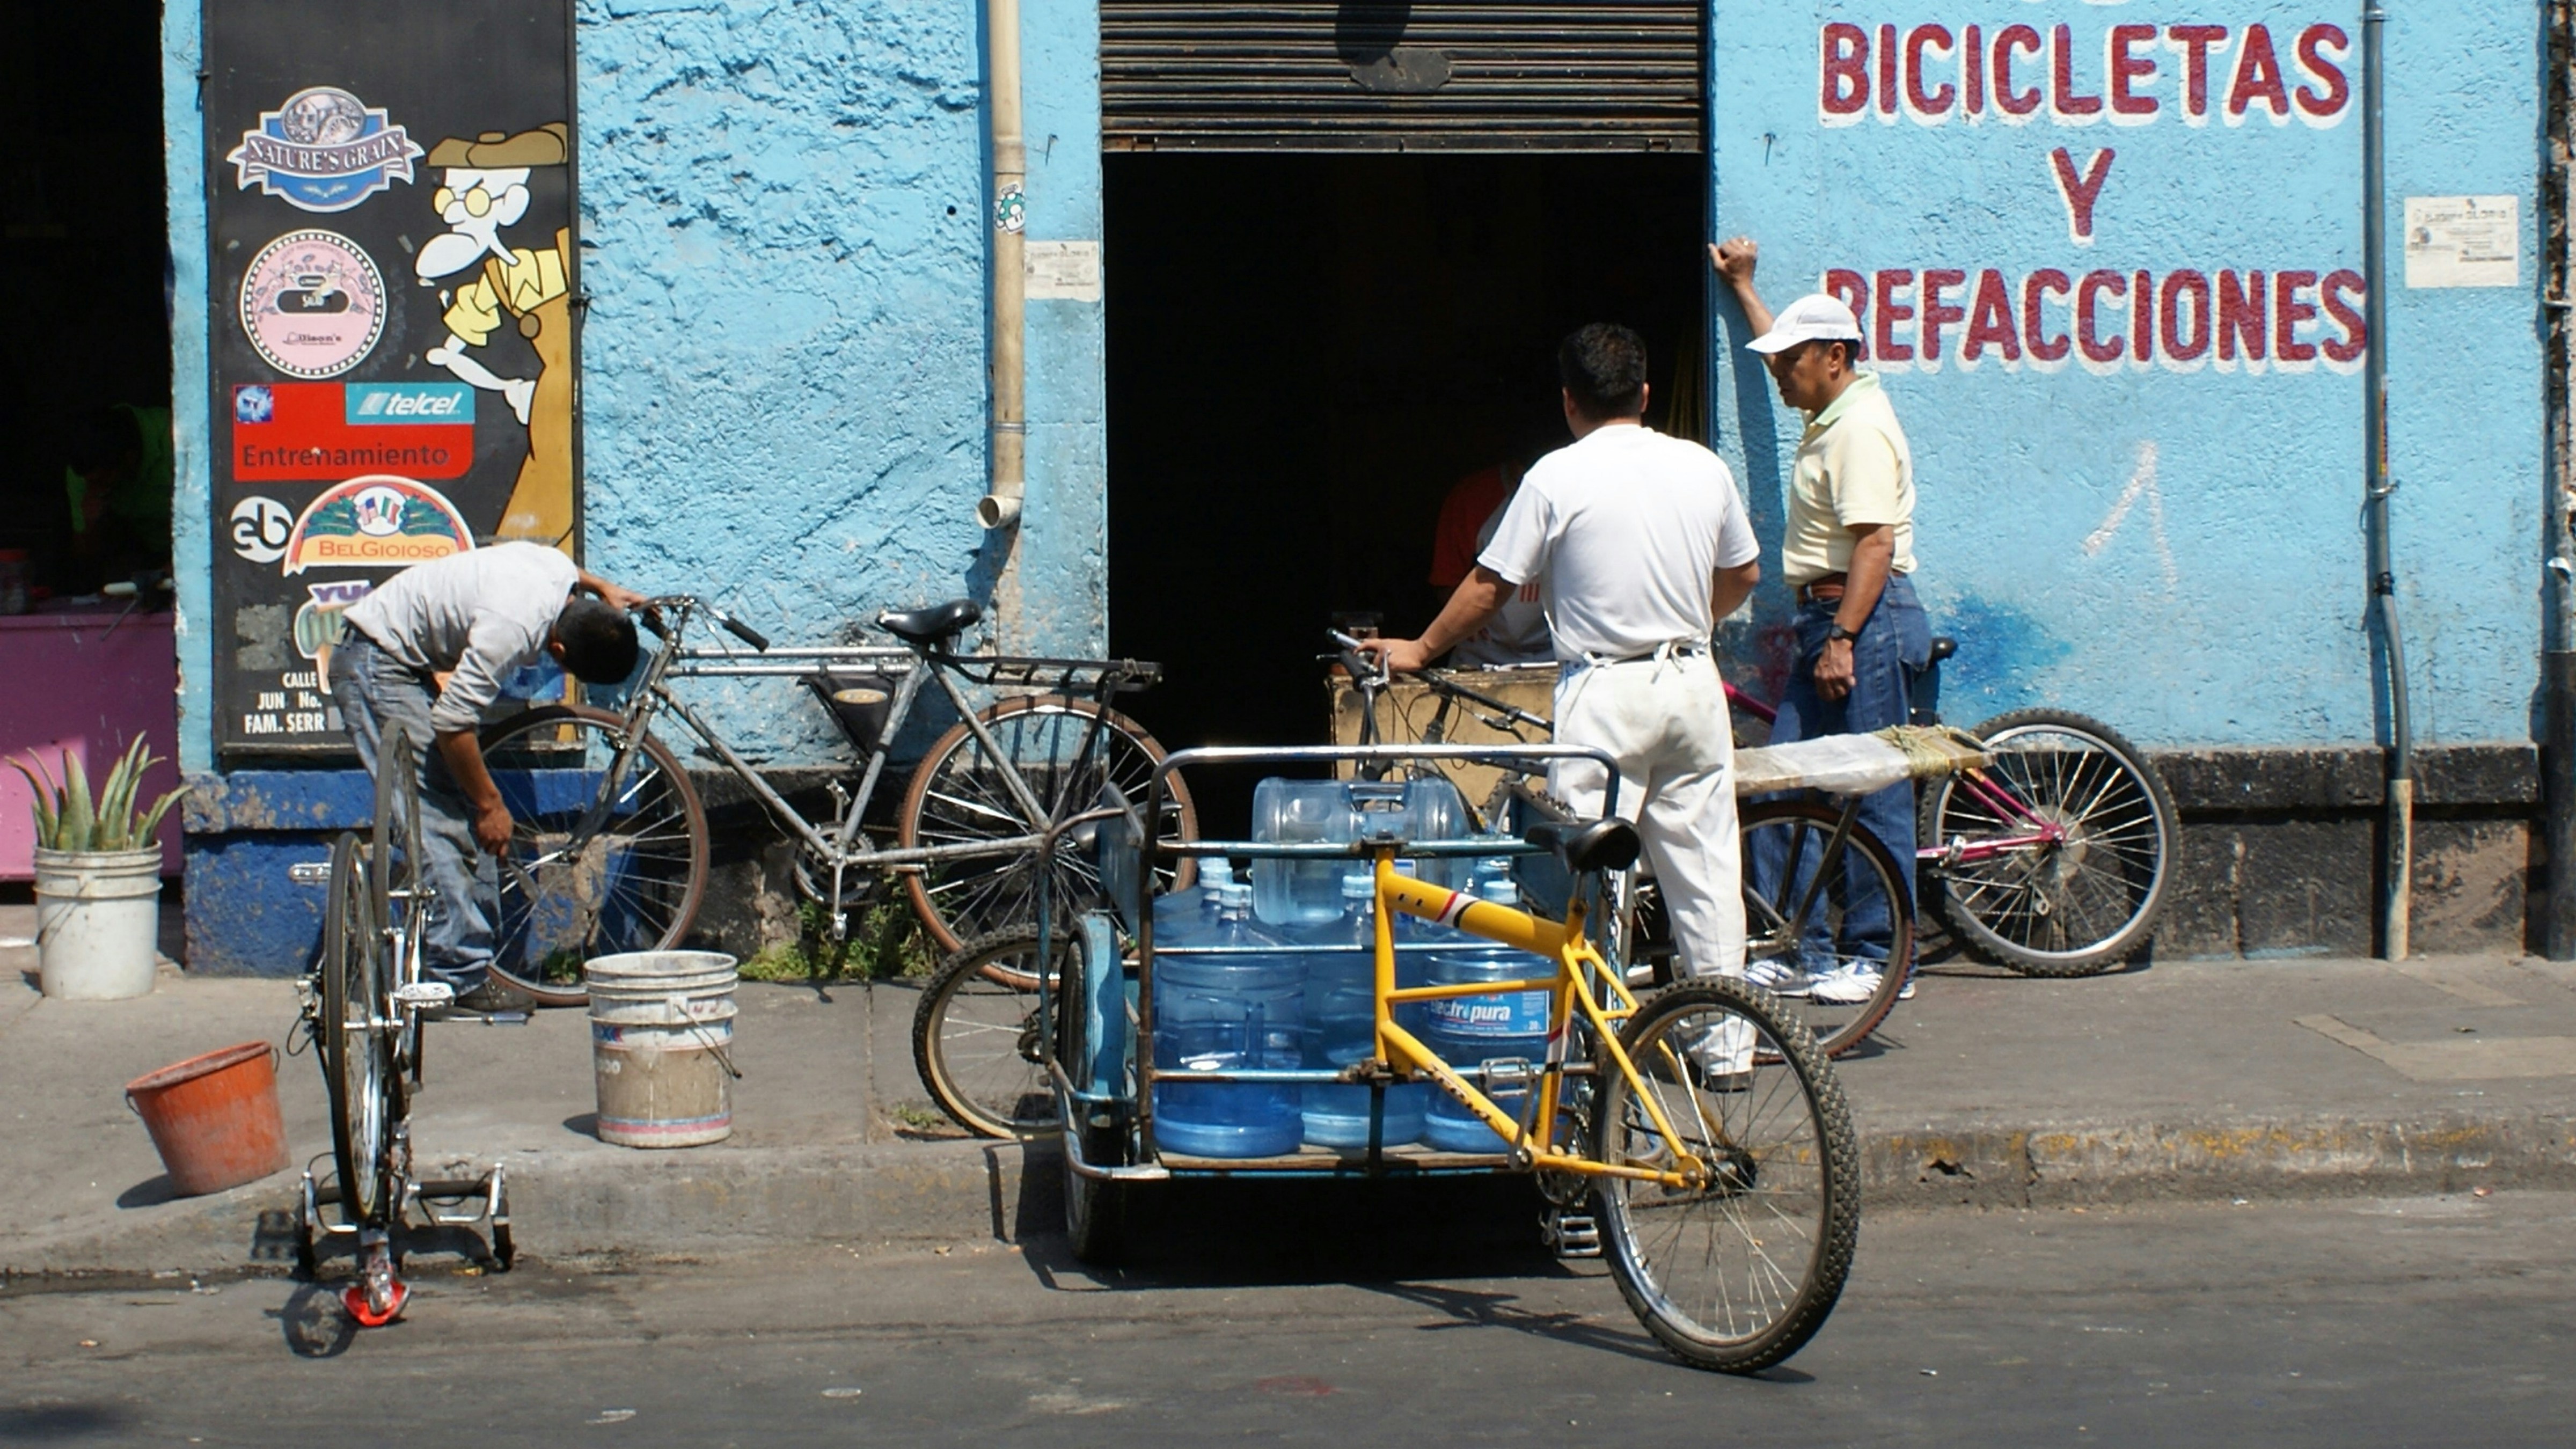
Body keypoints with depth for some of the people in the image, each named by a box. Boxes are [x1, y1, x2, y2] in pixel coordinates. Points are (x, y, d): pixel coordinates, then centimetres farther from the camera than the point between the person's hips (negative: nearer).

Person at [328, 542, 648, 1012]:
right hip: (375, 668, -10)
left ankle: (471, 961, 11)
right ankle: (462, 976, -11)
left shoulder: (561, 570, -8)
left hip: (406, 662, 10)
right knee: (440, 821, -13)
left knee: (467, 812, 7)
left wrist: (603, 588, 10)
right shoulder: (513, 627, -33)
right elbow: (452, 722, -27)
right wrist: (490, 803, -17)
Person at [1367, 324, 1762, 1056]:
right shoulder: (1702, 467, 6)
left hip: (1605, 692, -5)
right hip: (1693, 683, 5)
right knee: (1705, 861, 9)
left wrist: (1418, 649, 12)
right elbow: (1743, 574, 18)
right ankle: (1727, 1039, 12)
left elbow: (1490, 585, -2)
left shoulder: (1557, 477, -7)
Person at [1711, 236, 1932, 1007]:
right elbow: (1788, 347, 38)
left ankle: (1879, 958, 1)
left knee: (1873, 798, -5)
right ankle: (1803, 951, 10)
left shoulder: (1862, 428, -15)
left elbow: (1875, 544, -22)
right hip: (1831, 620, 11)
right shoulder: (1833, 413, 15)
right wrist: (1742, 286, 46)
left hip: (1866, 623, -10)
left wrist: (1843, 640, -26)